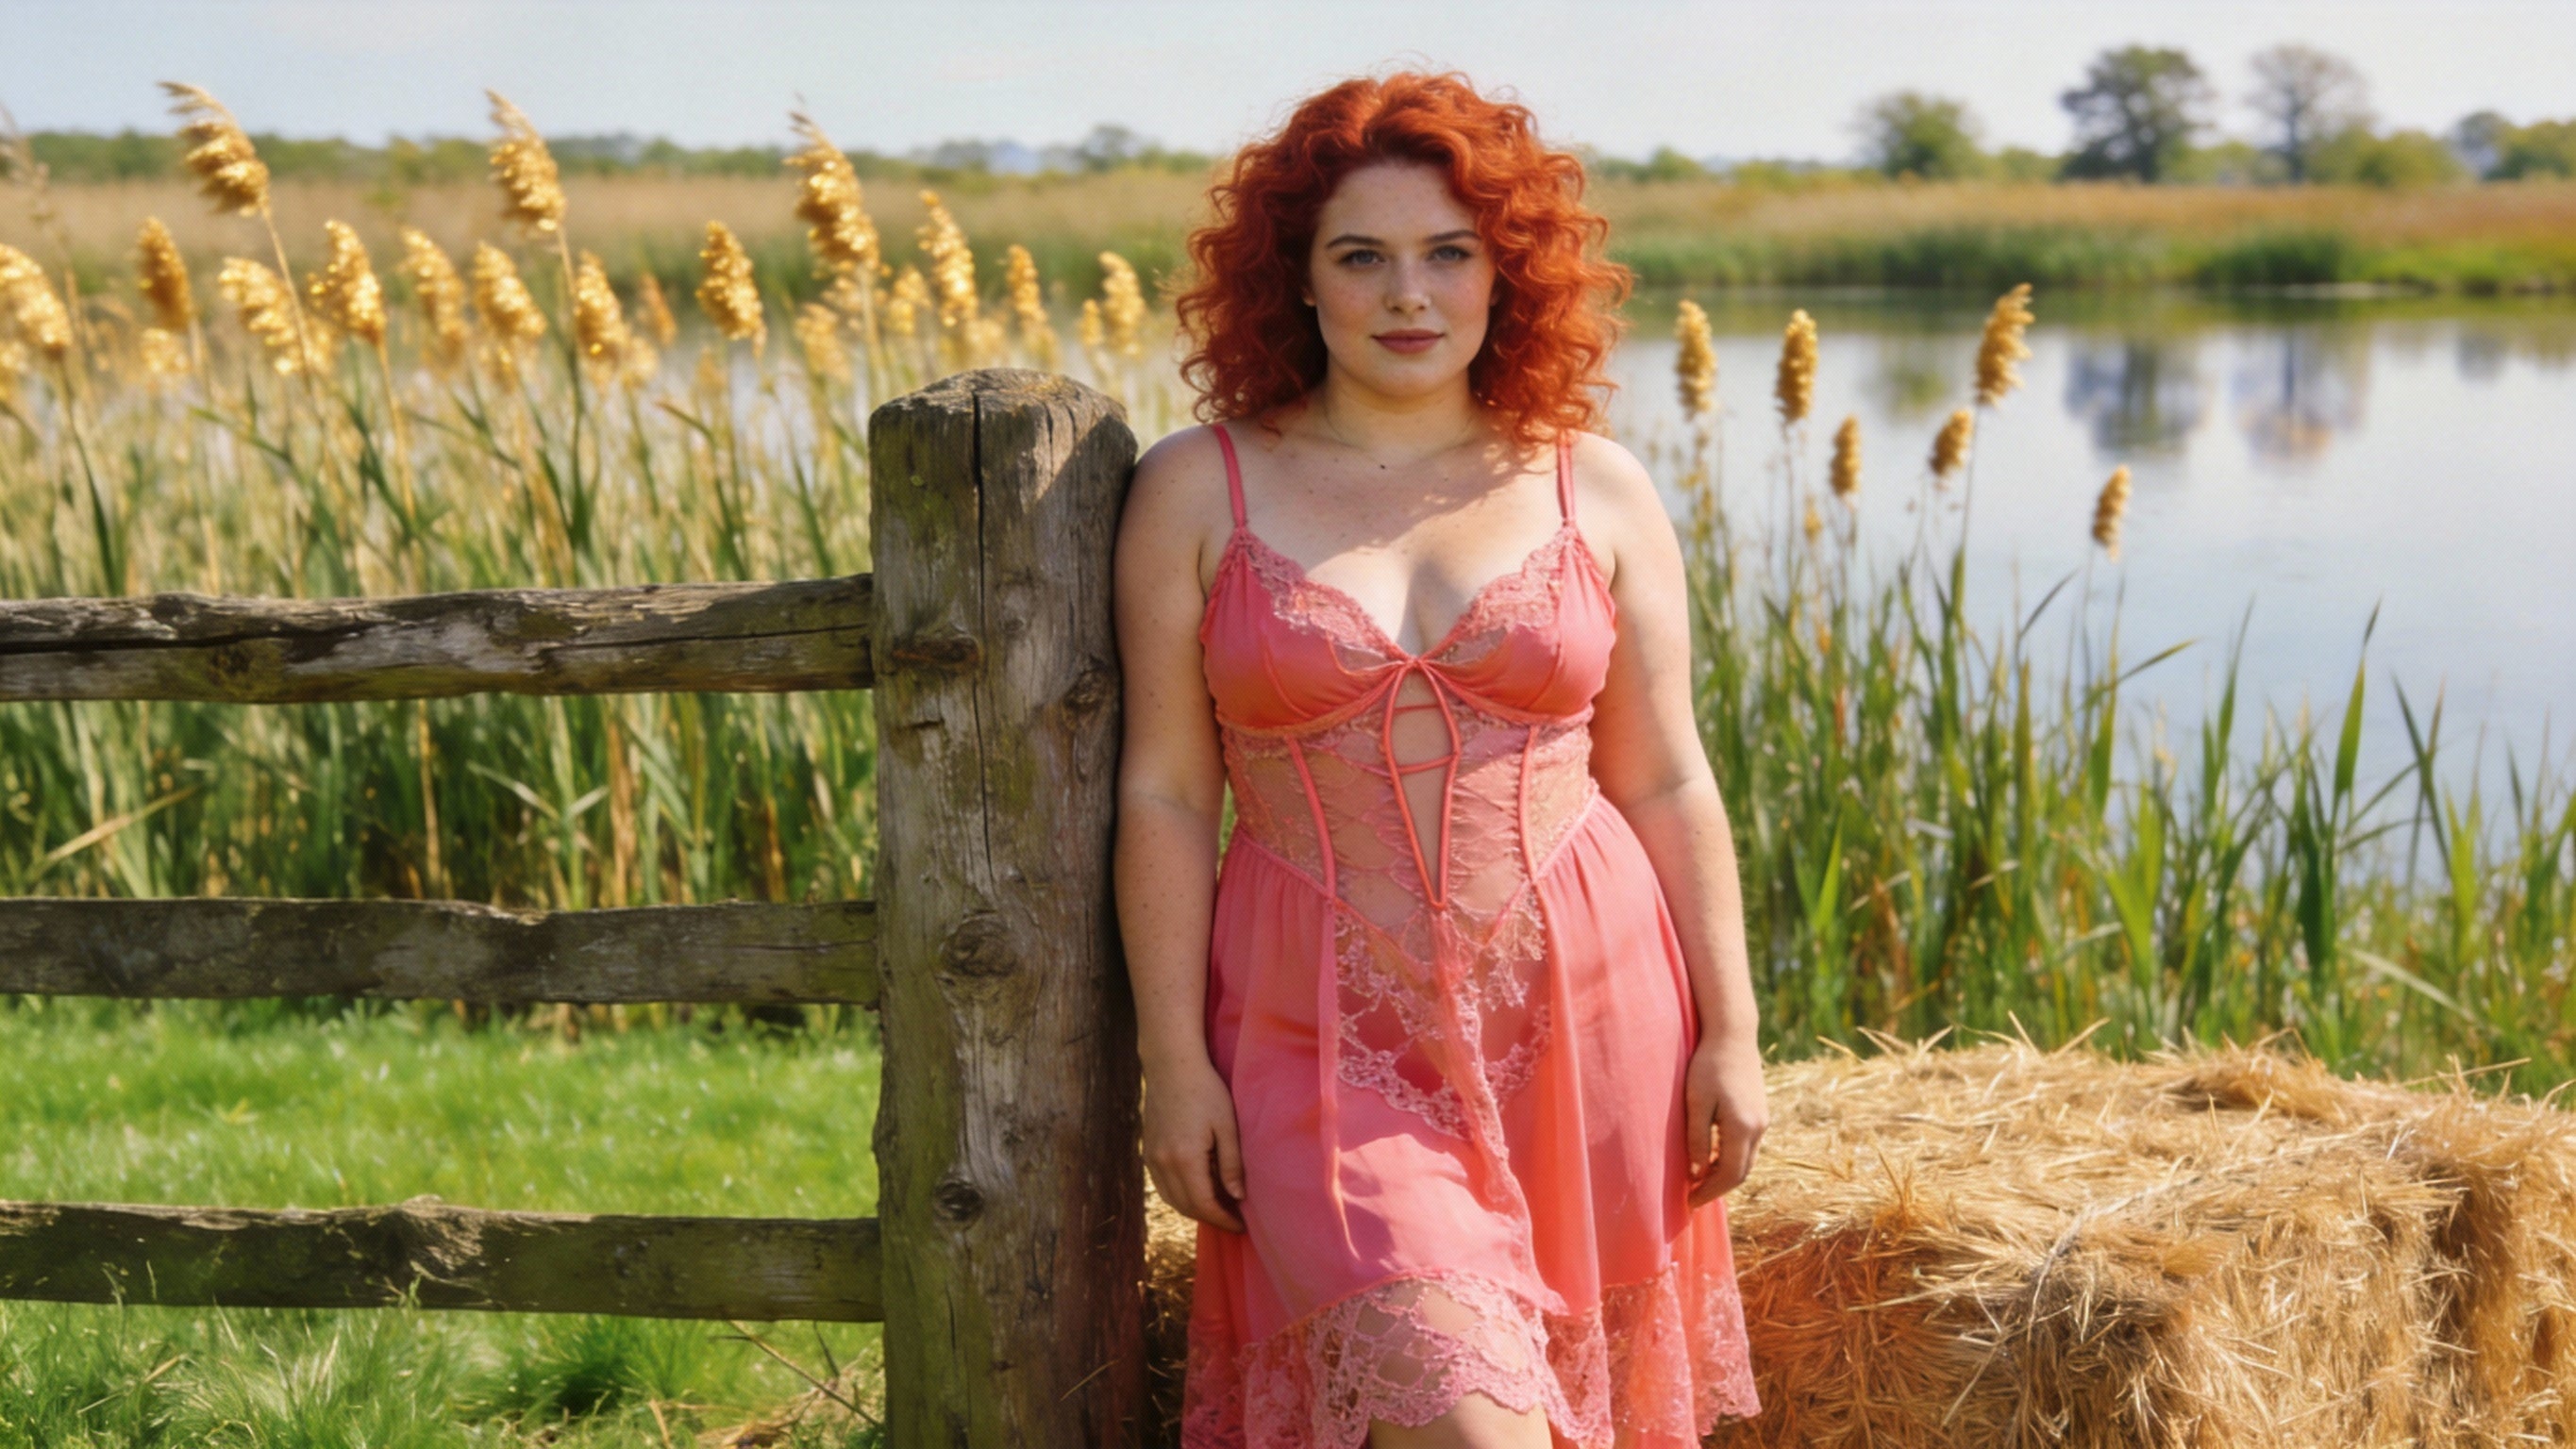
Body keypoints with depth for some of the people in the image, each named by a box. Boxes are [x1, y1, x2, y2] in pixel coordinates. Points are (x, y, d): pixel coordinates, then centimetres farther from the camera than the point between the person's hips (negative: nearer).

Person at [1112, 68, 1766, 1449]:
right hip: (1331, 1036, -2)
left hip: (1583, 1019, 2)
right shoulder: (1197, 491, 1)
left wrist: (1729, 1033, 4)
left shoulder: (1597, 493, 5)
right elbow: (1163, 794, 0)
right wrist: (1175, 1062, -4)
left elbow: (1667, 785, 8)